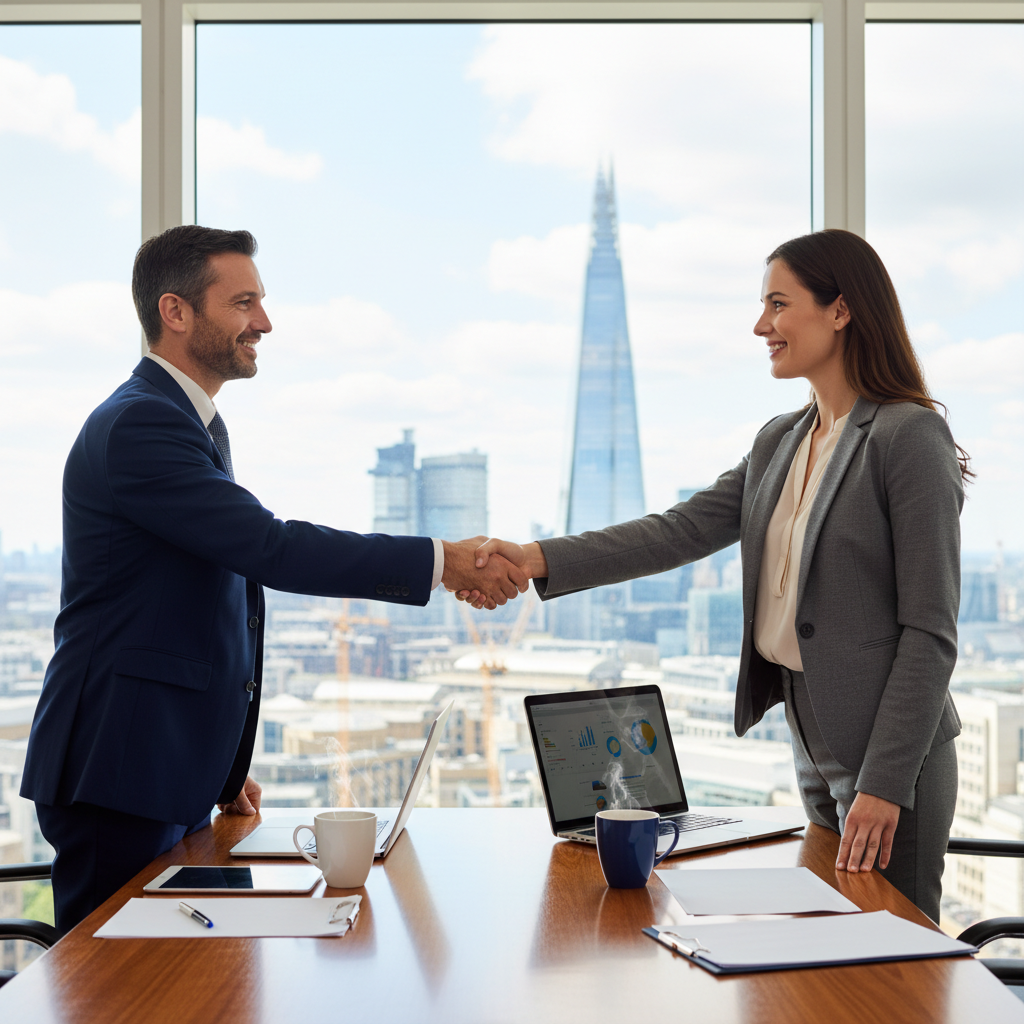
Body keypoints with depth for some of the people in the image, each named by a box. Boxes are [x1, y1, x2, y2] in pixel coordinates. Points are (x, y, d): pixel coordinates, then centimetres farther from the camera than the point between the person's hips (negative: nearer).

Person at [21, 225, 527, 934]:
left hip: (178, 770, 10)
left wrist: (225, 765, 22)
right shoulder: (138, 425, -16)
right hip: (119, 774, -10)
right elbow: (270, 548, -25)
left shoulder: (199, 425, 18)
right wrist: (439, 562, -23)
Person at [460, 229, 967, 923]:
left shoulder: (911, 436, -13)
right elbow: (683, 531, 3)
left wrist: (885, 782, -19)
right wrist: (538, 560, -9)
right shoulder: (780, 442, 11)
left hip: (891, 751, -7)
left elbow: (930, 629, -16)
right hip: (814, 741, 8)